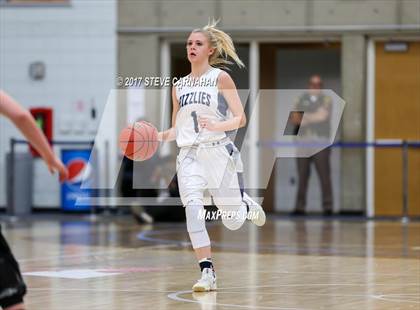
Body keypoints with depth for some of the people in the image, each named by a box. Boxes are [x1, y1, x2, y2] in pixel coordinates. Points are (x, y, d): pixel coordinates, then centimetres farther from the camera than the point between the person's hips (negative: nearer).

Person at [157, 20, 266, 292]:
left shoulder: (220, 77, -1)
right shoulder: (179, 86, 13)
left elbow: (241, 119, -5)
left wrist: (217, 125, -23)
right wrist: (160, 136, 0)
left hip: (217, 151, -3)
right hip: (189, 154, 3)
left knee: (233, 223, 5)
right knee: (193, 206, -23)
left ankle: (247, 207, 43)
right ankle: (208, 273, -20)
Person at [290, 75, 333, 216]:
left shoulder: (326, 99, 8)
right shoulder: (302, 99, 17)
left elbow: (323, 115, -7)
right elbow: (294, 118, 11)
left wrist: (304, 118, 1)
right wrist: (313, 118, -6)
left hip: (320, 142, -3)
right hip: (303, 141, 3)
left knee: (324, 175, -7)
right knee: (302, 176, 1)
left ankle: (328, 207, -6)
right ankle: (300, 207, 3)